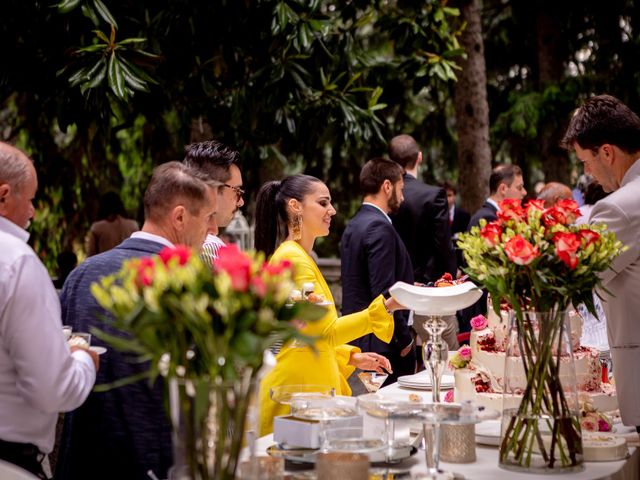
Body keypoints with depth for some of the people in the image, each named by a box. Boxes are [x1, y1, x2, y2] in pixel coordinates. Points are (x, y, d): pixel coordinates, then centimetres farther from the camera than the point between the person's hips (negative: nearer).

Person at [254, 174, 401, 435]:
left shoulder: (300, 257, 18)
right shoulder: (292, 258, -14)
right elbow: (326, 332, -21)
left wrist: (351, 357, 14)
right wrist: (385, 307, -27)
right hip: (298, 389, -10)